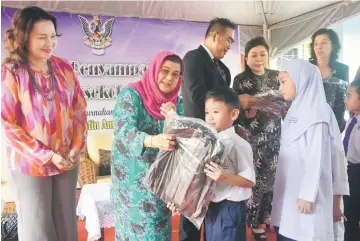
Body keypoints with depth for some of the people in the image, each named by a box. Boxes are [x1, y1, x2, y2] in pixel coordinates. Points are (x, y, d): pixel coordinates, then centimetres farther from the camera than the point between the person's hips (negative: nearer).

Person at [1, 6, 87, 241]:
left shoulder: (63, 68, 0)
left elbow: (80, 109, 4)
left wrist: (76, 148, -6)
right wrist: (47, 155, -15)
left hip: (67, 161, 4)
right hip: (30, 164, -3)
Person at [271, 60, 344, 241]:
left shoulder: (315, 114, -13)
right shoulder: (295, 111, 11)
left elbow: (316, 158, -17)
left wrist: (307, 195, -17)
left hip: (304, 193, -8)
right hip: (288, 190, 8)